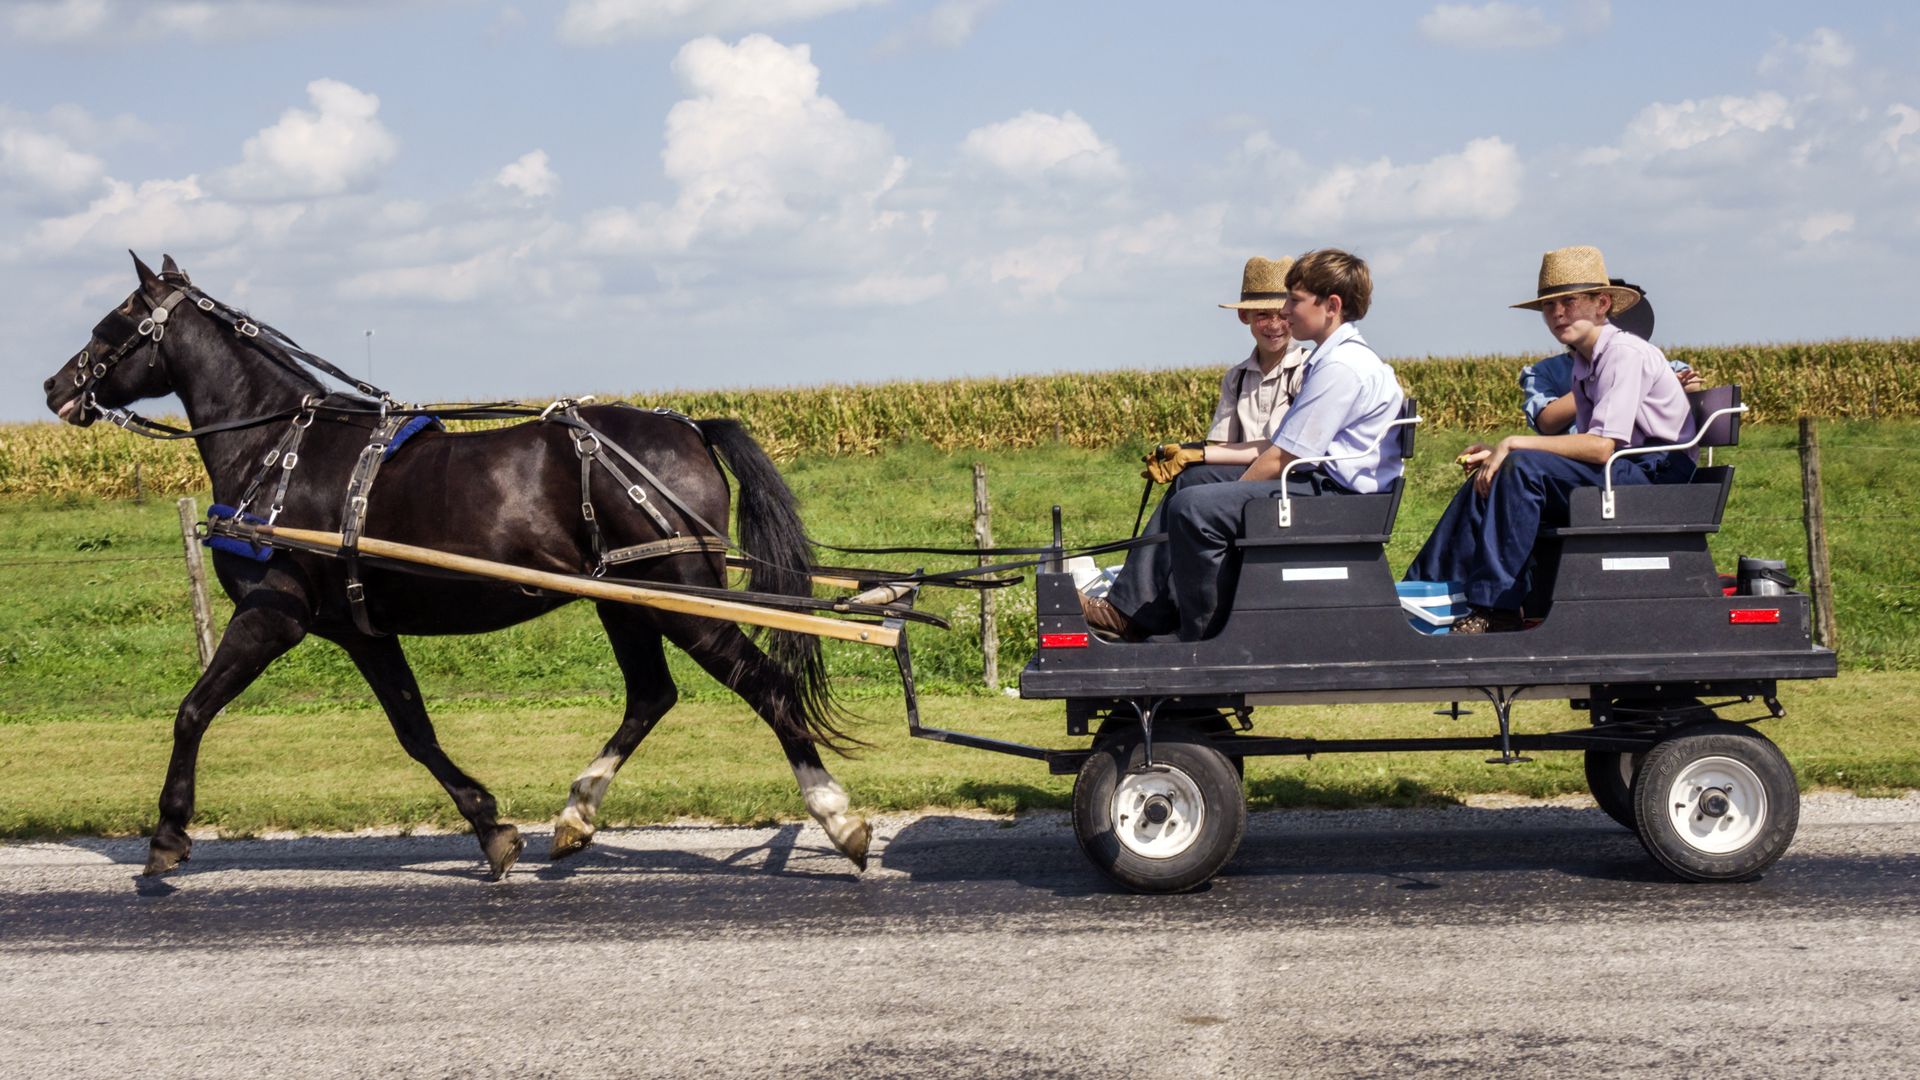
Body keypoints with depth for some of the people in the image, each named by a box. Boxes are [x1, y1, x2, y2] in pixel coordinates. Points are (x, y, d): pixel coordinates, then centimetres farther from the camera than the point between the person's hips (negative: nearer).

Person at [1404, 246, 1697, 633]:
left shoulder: (1624, 353, -14)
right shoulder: (1584, 362, 13)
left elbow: (1600, 447, -23)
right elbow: (1588, 445, 9)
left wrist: (1513, 444, -17)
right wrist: (1501, 453, -2)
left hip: (1656, 477, -9)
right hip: (1620, 476, 9)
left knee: (1522, 468, -25)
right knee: (1488, 476, 0)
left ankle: (1495, 607, -23)